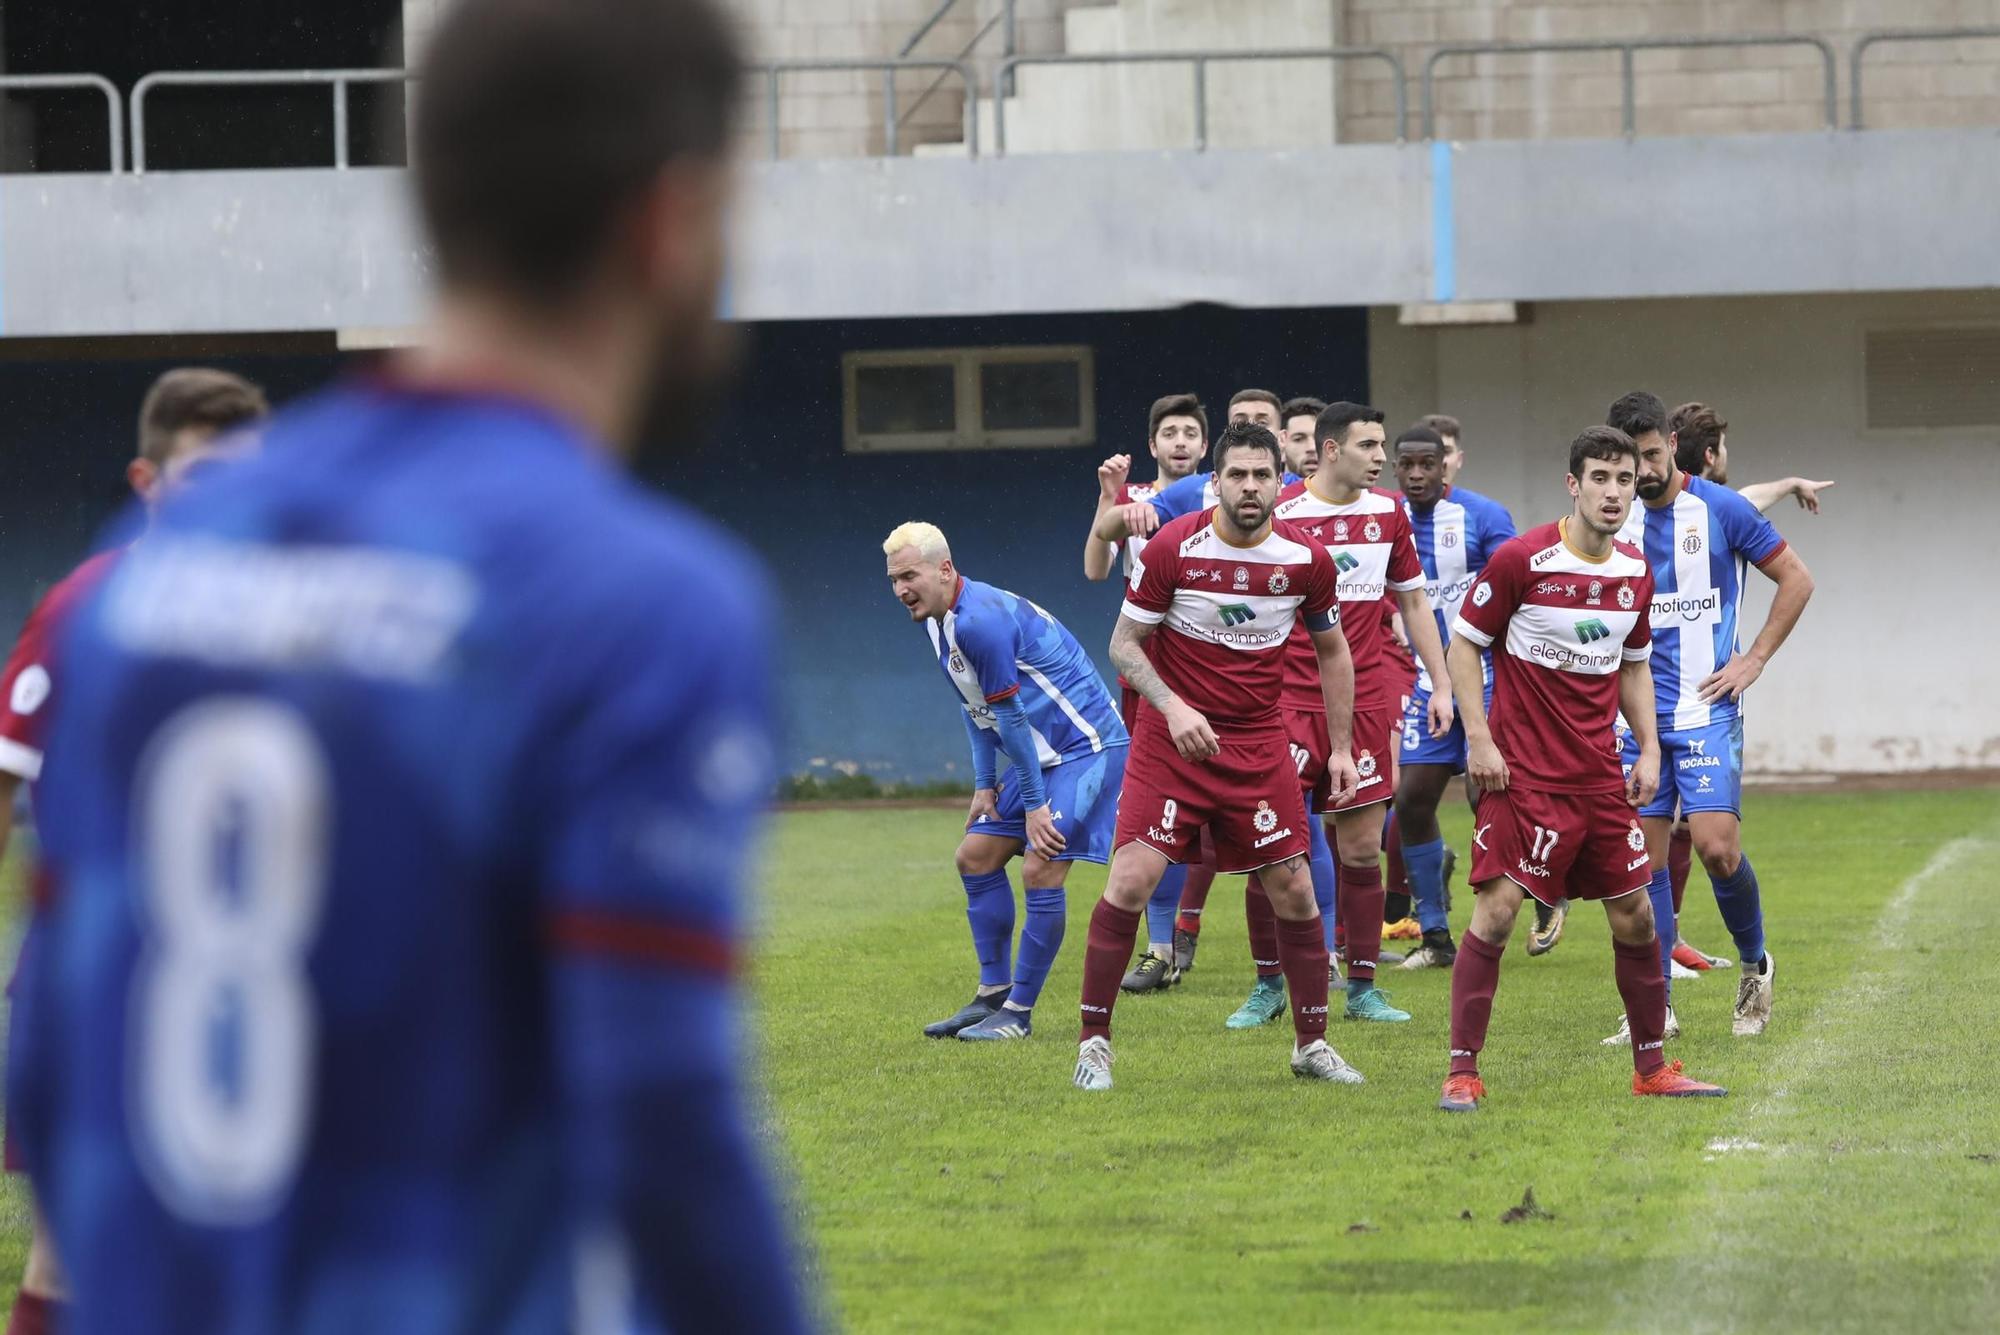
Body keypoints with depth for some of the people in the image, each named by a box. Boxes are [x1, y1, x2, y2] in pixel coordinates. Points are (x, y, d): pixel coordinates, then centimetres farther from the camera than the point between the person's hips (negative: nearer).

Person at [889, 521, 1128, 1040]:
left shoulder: (980, 621, -26)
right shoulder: (938, 619, 5)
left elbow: (1011, 717, -22)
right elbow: (977, 707, 16)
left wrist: (1034, 805, -17)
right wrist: (985, 784, 10)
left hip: (1086, 745, -10)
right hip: (1042, 753, 10)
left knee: (1040, 869, -16)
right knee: (976, 856, 9)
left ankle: (1018, 1012, -8)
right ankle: (992, 994, 16)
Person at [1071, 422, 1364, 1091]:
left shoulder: (1307, 559, -3)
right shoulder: (1172, 548, -12)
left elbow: (1332, 651, 12)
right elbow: (1125, 642, -5)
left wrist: (1340, 748, 9)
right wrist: (1173, 708, -20)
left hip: (1260, 747, 3)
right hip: (1172, 740, -3)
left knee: (1294, 891, 2)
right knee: (1130, 880, -13)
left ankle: (1311, 1044, 18)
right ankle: (1093, 1042, -2)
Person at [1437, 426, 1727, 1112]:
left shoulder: (1635, 573, 7)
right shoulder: (1521, 559, -11)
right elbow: (1464, 643, -6)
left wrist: (1649, 748, 10)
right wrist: (1479, 739, -12)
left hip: (1600, 772, 6)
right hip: (1522, 770, -6)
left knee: (1635, 916, 7)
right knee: (1496, 911, -12)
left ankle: (1652, 1067, 19)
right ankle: (1462, 1072, -6)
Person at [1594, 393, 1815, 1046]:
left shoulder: (1721, 509, -5)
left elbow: (1796, 578, 2)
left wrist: (1754, 659, -3)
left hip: (1706, 709, -4)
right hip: (1636, 715, 4)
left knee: (1717, 845, -14)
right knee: (1644, 856, 1)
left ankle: (1755, 965, 11)